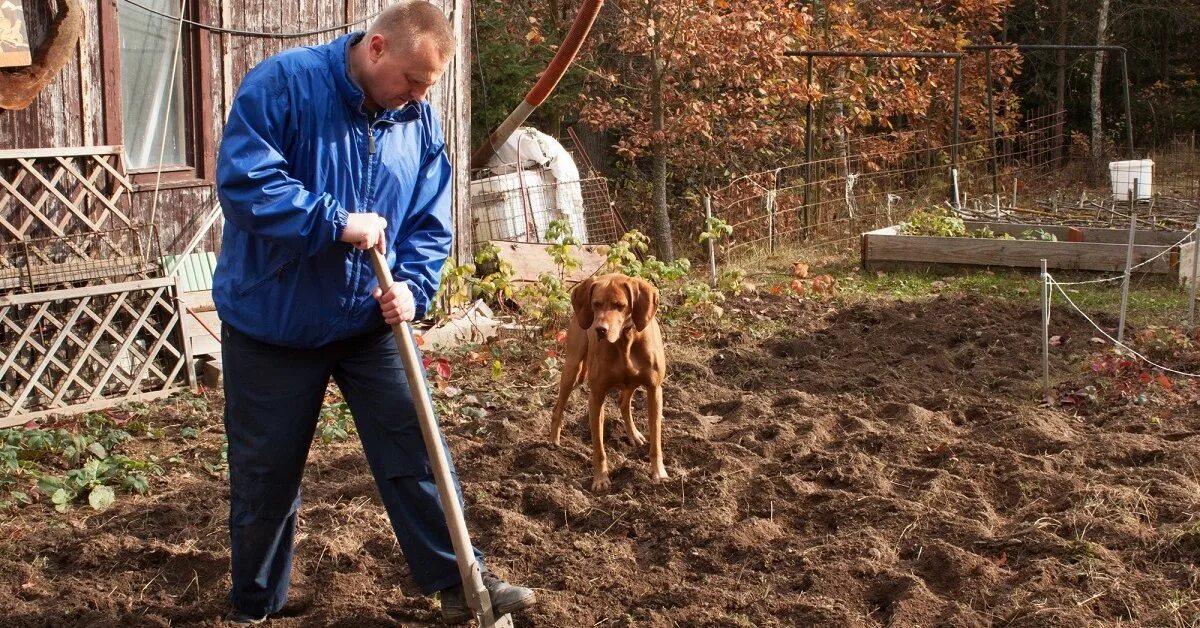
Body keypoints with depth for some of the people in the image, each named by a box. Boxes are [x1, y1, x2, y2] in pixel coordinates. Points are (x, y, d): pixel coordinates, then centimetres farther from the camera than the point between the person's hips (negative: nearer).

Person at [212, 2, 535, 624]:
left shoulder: (420, 122, 0)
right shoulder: (281, 83, -16)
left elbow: (429, 224, 3)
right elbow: (243, 181, -24)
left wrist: (411, 287, -15)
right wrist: (337, 223, -26)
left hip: (370, 321, 4)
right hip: (272, 321, -3)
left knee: (416, 451, 3)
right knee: (265, 474, 9)